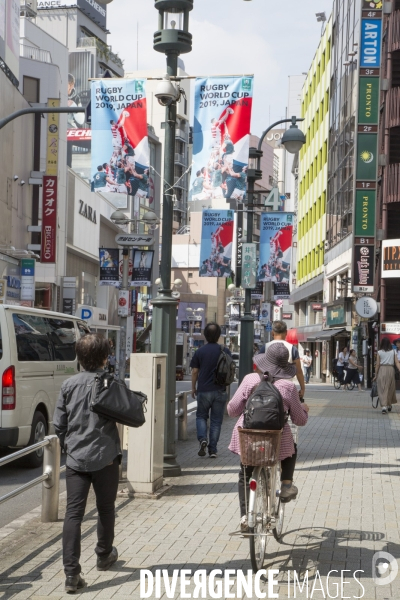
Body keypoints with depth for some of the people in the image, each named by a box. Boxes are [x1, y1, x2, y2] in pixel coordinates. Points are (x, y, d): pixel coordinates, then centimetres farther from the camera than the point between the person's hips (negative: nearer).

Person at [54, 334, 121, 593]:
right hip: (105, 457, -2)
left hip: (76, 458, 2)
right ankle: (104, 555, 37)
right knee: (106, 508, 18)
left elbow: (59, 423, 7)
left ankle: (72, 573, -10)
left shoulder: (69, 385, 3)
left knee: (74, 513, -1)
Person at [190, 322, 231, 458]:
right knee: (216, 420, 7)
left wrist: (193, 388, 12)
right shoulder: (225, 351, -1)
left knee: (201, 416, 15)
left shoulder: (200, 351, -3)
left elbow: (194, 371, 0)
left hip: (204, 391, -1)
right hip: (220, 391, 1)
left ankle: (202, 439, -9)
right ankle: (212, 450, 7)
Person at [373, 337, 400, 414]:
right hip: (390, 370, 2)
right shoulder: (393, 352, 4)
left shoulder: (379, 352, -1)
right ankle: (389, 405, 28)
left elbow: (377, 365, -2)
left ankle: (384, 406, -14)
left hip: (382, 370, -2)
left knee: (382, 389, -1)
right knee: (390, 388, 16)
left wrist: (375, 375, 5)